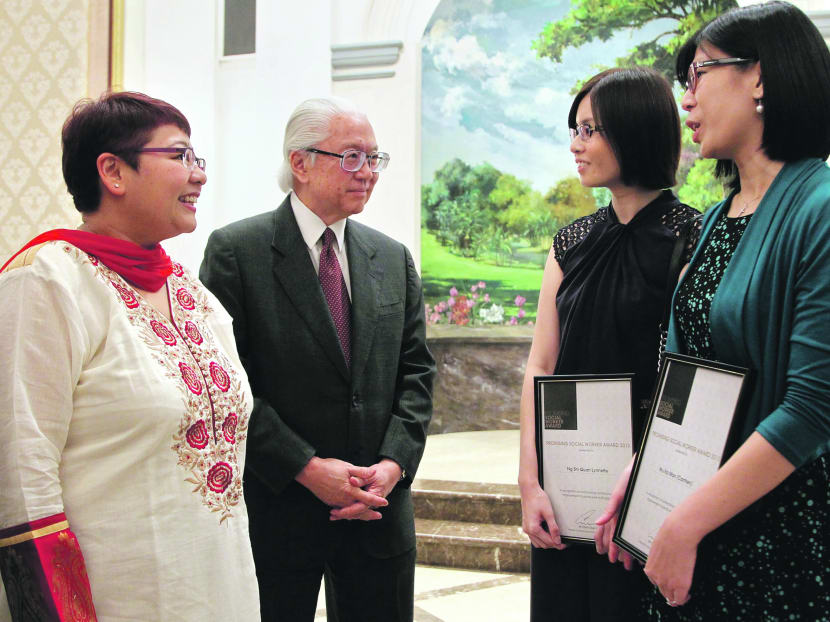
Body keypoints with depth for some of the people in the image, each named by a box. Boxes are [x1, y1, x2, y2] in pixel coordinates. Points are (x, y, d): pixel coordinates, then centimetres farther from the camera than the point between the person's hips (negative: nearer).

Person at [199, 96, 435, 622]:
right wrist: (306, 468, -16)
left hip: (380, 511, 5)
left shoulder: (393, 258, 9)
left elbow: (415, 372, 8)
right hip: (276, 509, -4)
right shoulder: (236, 251, -6)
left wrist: (394, 462, -7)